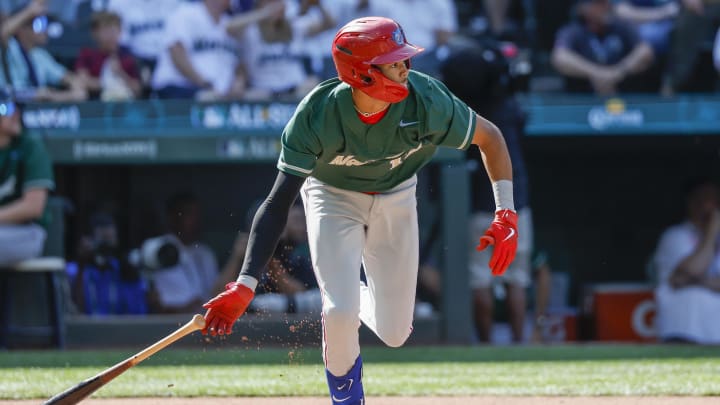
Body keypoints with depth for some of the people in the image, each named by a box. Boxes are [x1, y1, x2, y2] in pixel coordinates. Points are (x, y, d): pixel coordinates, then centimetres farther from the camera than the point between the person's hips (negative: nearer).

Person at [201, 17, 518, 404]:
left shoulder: (426, 102, -32)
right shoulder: (317, 114, -35)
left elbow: (490, 137, -14)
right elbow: (279, 202, -34)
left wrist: (506, 214, -24)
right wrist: (245, 285, -42)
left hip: (395, 197, 2)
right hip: (333, 195, -2)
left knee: (394, 332, -1)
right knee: (340, 313, -20)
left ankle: (359, 300, 36)